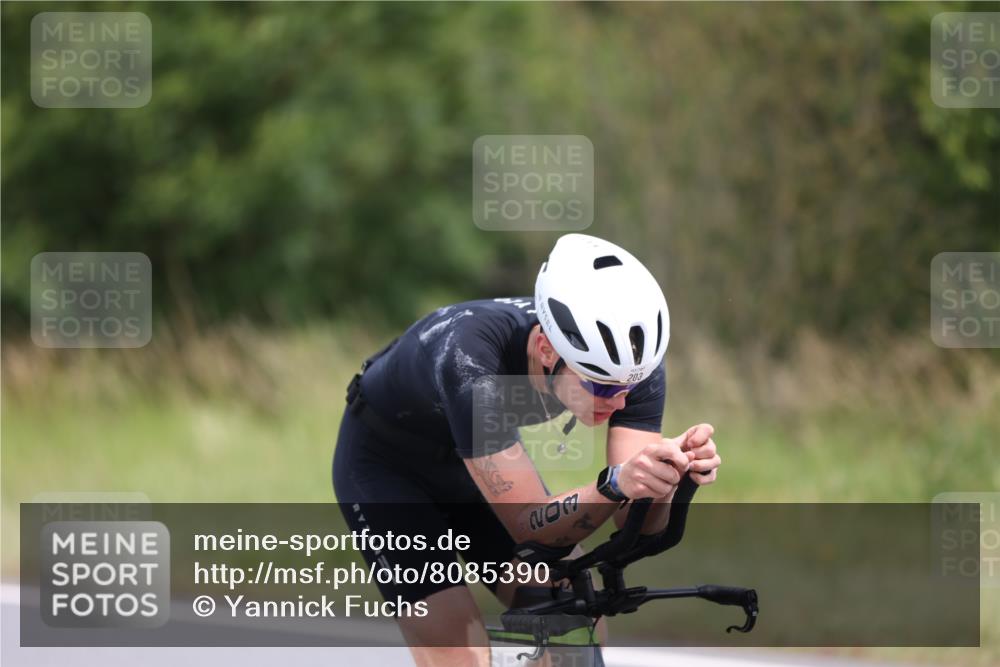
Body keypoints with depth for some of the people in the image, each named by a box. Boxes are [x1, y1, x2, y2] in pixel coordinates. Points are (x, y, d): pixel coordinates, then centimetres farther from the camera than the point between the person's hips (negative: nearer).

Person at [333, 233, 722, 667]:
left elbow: (637, 526, -26)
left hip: (479, 458, 5)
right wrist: (616, 483, -58)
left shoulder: (634, 357, -26)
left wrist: (669, 473, -47)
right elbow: (530, 526, -41)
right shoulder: (469, 357, -42)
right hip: (386, 464, -5)